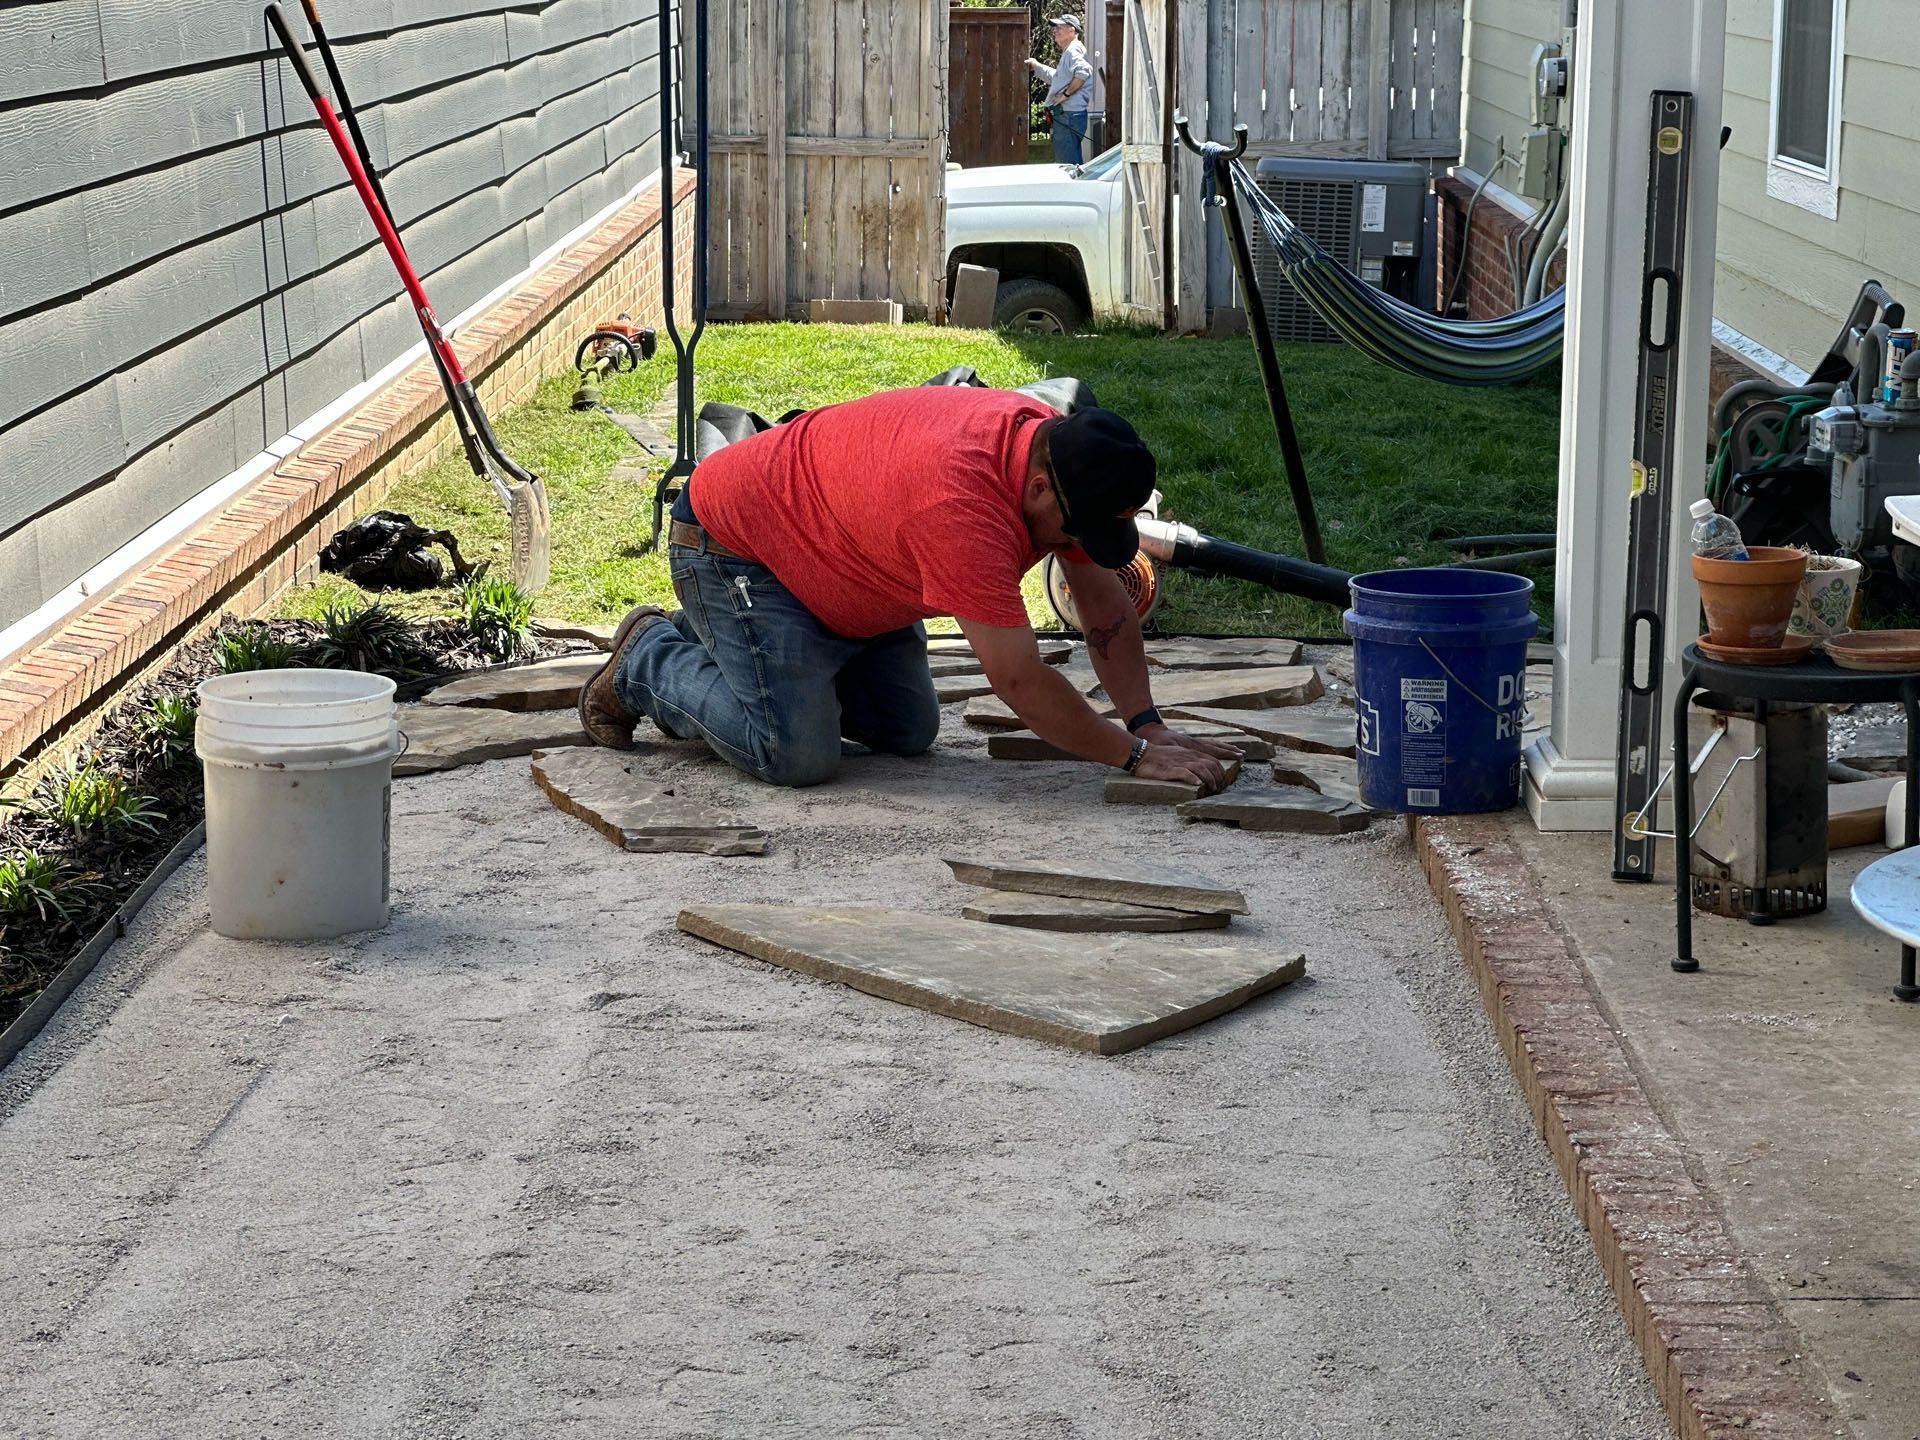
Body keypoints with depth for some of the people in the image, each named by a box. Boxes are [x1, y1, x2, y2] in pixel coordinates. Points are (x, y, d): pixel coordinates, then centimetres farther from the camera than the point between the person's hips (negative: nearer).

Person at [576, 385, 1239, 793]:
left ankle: (706, 646, 22)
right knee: (799, 755, -21)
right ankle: (649, 661, 5)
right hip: (729, 542, -9)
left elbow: (1107, 608, -2)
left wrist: (1148, 723, -11)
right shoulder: (961, 505, -40)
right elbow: (1019, 679, -35)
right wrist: (1136, 754, -29)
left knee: (910, 731, 8)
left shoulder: (1061, 452, -13)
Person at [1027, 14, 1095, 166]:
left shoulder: (1074, 50, -9)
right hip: (1064, 115, 11)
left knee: (1068, 163, -14)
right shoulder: (1068, 52, 25)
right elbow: (1055, 77, 41)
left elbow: (1082, 72, -28)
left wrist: (1066, 93, -21)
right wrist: (1036, 66, 34)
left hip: (1069, 114, -11)